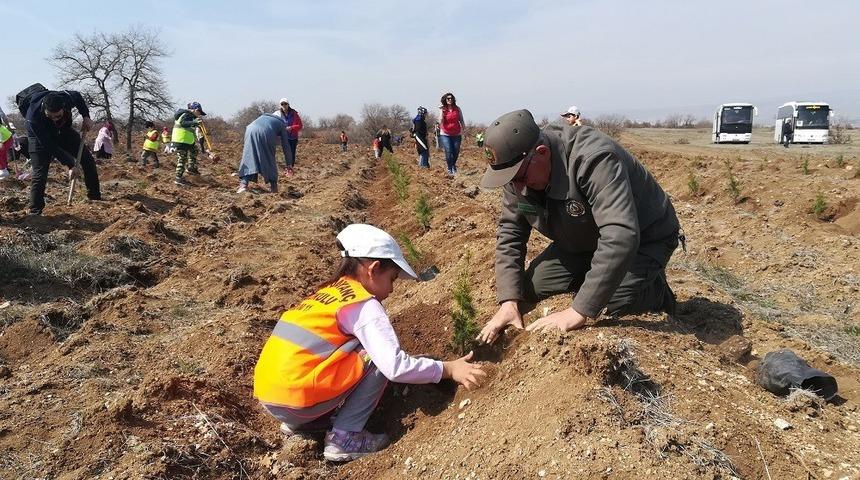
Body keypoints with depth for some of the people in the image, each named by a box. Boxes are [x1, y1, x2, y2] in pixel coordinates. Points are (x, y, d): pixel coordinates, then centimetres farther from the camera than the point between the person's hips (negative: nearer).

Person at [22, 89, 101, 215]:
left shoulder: (66, 97, -33)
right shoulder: (33, 119, -42)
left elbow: (78, 96, -5)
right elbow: (51, 146, -35)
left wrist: (86, 116, -16)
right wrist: (70, 165, -34)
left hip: (63, 130, 5)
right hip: (41, 138, -5)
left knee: (88, 159, 2)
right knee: (40, 174, -15)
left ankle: (95, 197, 16)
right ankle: (35, 213, -8)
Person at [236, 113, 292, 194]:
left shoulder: (263, 117, 41)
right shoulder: (281, 124, 29)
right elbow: (286, 146, 26)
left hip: (251, 131, 3)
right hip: (266, 133, -3)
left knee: (248, 158, 8)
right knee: (269, 160, 14)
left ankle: (243, 184, -6)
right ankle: (273, 187, 16)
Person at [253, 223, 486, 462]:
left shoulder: (329, 291, 16)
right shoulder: (364, 304, -9)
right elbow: (394, 366, -18)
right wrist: (448, 369, -7)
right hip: (296, 398, -9)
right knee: (377, 359, -4)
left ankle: (298, 423, 18)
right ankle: (344, 438, -1)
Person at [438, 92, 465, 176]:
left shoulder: (457, 109, 3)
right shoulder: (442, 109, -2)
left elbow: (461, 120, 8)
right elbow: (441, 122, -11)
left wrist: (464, 130, 2)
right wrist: (442, 112, -20)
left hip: (456, 134, 2)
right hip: (445, 134, -2)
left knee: (456, 152, 7)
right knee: (449, 152, -11)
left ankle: (453, 166, 34)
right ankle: (450, 169, 4)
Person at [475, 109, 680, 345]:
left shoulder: (593, 160, -39)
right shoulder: (517, 169, -16)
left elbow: (620, 238, -47)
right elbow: (509, 233, -10)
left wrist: (578, 312, -47)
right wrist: (509, 302, -21)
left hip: (644, 238, -6)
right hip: (582, 240, 6)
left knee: (615, 307, -24)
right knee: (531, 284, -8)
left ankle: (656, 289, 9)